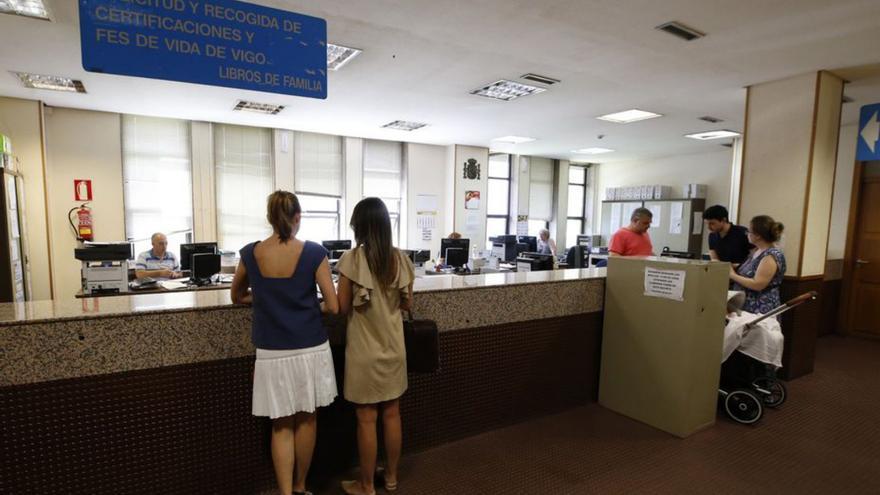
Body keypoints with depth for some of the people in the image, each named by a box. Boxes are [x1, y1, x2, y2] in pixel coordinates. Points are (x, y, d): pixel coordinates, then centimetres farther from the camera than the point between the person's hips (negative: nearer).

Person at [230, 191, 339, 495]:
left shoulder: (250, 253, -3)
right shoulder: (314, 253, -11)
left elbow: (237, 296, 14)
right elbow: (333, 306, -10)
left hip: (272, 352, 1)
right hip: (310, 348, -1)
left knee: (282, 425, 13)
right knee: (306, 419, 17)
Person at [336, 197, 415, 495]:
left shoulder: (352, 259, -16)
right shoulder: (400, 259, -4)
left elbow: (342, 308, -10)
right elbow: (407, 304, 4)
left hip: (364, 352, -4)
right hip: (393, 349, 4)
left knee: (366, 419, 9)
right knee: (392, 415, 17)